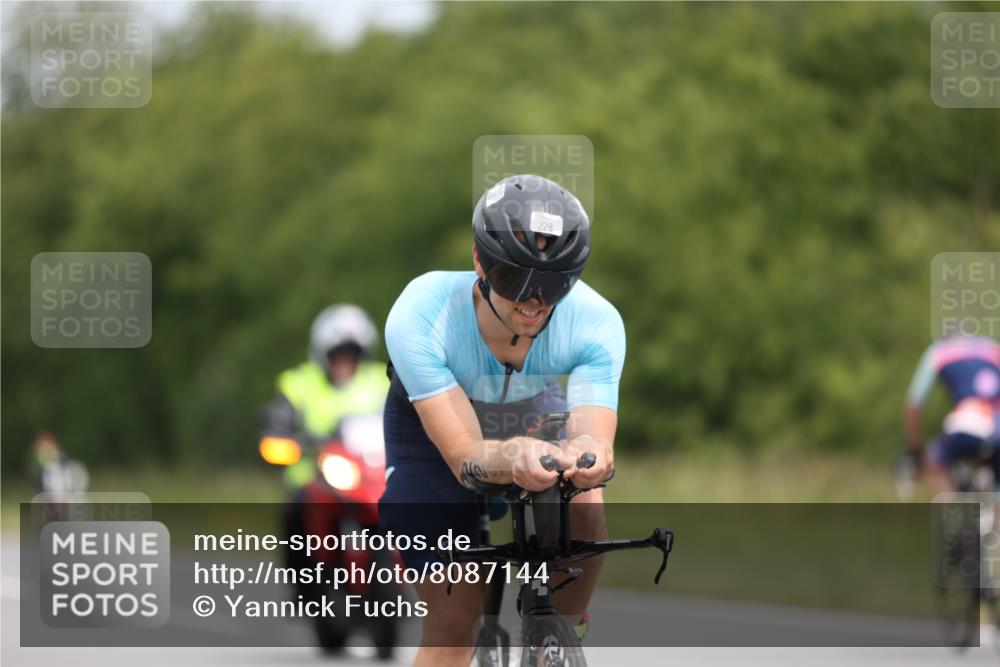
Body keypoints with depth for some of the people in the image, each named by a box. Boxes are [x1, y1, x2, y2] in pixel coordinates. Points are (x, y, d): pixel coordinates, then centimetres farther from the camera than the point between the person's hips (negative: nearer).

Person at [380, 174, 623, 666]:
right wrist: (512, 457, -67)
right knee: (452, 624, -10)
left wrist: (588, 457, -67)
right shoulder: (420, 317, -39)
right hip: (432, 428, -2)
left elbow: (595, 435, -42)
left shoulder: (596, 322, -34)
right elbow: (463, 454, -44)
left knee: (583, 514, -28)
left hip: (535, 414, 2)